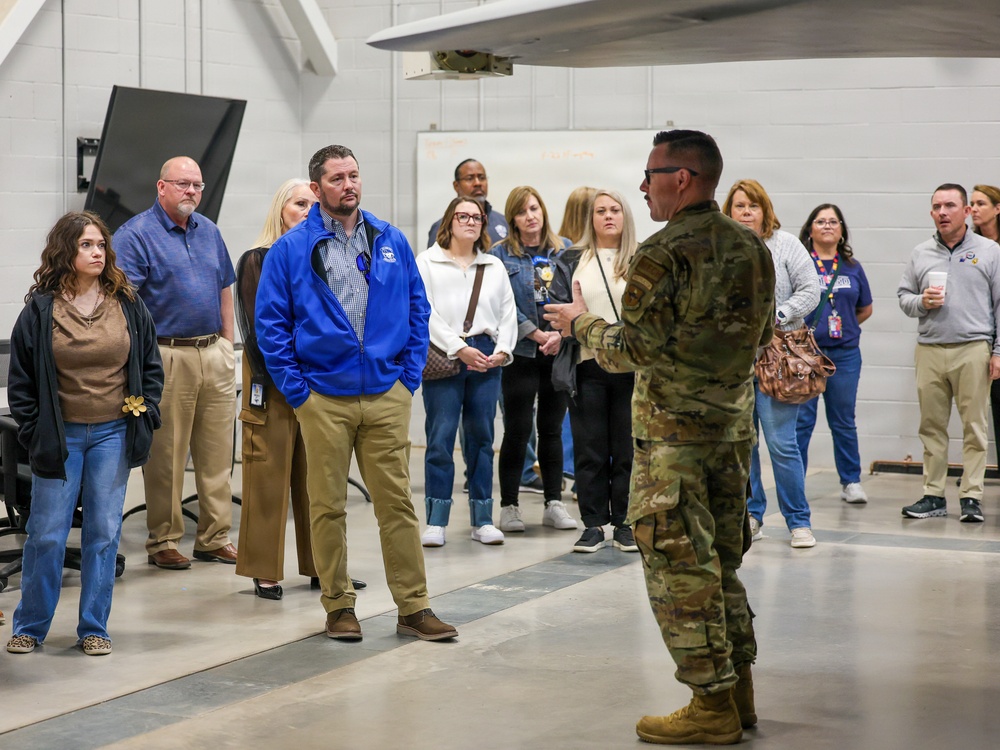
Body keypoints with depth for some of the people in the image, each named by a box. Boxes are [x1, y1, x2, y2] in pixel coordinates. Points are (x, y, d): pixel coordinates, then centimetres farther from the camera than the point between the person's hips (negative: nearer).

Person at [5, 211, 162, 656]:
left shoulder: (127, 305, 3)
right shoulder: (40, 309, -4)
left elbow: (151, 365, 10)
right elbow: (21, 377, 1)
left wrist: (146, 420, 2)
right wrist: (32, 432, -4)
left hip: (113, 435, 2)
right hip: (60, 436, -2)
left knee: (104, 533, 5)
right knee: (47, 535, 2)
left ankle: (94, 628, 17)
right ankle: (29, 627, 18)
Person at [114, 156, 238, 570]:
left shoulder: (209, 231, 15)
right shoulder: (135, 234, -6)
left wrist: (227, 343, 14)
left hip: (214, 355, 6)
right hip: (167, 357, -6)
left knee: (217, 454, 8)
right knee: (165, 457, -2)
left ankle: (214, 537, 16)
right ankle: (163, 541, 7)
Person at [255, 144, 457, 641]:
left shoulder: (392, 242, 9)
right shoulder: (291, 249, 0)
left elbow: (418, 311, 13)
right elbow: (271, 322, 0)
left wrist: (410, 376, 4)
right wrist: (295, 388, -5)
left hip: (387, 396, 2)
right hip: (323, 398, -2)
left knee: (397, 501, 2)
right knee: (328, 506, 5)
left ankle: (413, 607, 8)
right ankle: (338, 605, 17)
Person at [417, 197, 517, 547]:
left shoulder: (495, 267, 17)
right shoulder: (427, 263, 4)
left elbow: (508, 312, 12)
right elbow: (425, 312, -6)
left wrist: (502, 350, -4)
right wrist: (458, 348, -13)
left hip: (486, 357, 4)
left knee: (482, 437, 7)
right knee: (440, 438, -5)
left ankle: (482, 519, 12)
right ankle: (436, 521, -1)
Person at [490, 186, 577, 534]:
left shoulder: (564, 251, 9)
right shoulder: (501, 254, 0)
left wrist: (562, 334, -11)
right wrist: (539, 335, -12)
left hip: (560, 353, 3)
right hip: (521, 353, -3)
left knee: (552, 428, 9)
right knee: (517, 430, -3)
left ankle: (554, 503, 16)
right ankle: (509, 505, 5)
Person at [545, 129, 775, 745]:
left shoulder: (664, 255, -16)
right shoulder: (753, 248, 7)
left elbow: (634, 349, -17)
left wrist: (581, 322, 1)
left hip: (674, 429, -8)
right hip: (734, 423, 8)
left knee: (680, 567, 0)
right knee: (722, 561, 17)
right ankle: (739, 691, 23)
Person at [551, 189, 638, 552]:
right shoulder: (572, 261, 10)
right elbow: (558, 307, 8)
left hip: (632, 366, 0)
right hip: (588, 365, 0)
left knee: (628, 448, 3)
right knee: (590, 449, 3)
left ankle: (625, 523, 13)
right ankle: (593, 523, 11)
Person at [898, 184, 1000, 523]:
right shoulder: (921, 254, 13)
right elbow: (903, 296, 18)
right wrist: (921, 302, -5)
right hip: (929, 351, 3)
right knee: (931, 425, 4)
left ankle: (971, 496, 2)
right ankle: (933, 495, 11)